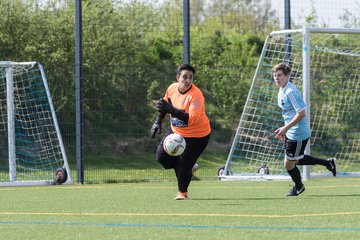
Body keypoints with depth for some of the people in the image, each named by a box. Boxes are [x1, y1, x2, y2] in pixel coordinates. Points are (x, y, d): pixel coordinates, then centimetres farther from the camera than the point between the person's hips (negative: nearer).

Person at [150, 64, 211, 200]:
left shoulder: (195, 95, -29)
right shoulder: (172, 88, -8)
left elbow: (193, 119, -38)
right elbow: (165, 105, 14)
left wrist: (171, 110, -45)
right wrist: (158, 121, 14)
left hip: (196, 136, -6)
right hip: (175, 131, 6)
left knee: (184, 166, -5)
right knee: (162, 157, 1)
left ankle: (182, 192, 22)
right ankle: (187, 167, 27)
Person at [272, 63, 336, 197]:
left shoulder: (291, 92, -24)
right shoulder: (282, 91, 7)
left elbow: (301, 113, -27)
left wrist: (286, 128, -26)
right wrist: (284, 130, 18)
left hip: (298, 135, -10)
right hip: (291, 133, 10)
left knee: (289, 164, 2)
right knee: (295, 160, 21)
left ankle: (298, 187, 29)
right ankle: (328, 163, 32)